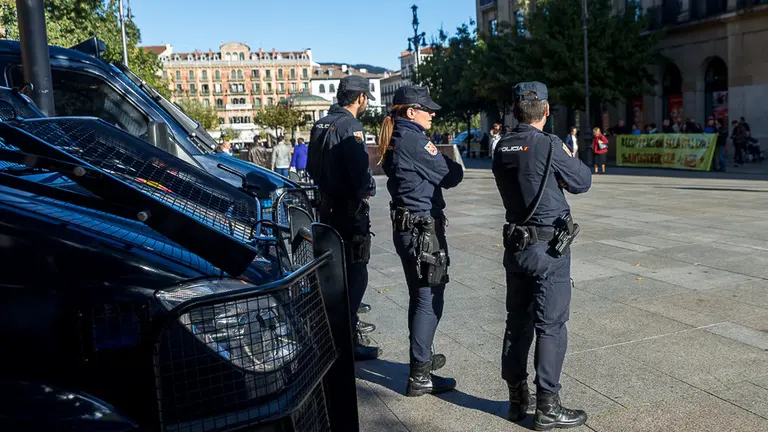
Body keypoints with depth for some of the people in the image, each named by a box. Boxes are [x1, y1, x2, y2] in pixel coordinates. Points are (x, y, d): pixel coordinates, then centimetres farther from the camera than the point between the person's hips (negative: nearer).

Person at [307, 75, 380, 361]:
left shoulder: (321, 125, 10)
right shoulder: (350, 126, -18)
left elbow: (312, 168, 17)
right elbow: (361, 173, -25)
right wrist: (369, 189, -6)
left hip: (327, 205, 9)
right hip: (349, 209, -9)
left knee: (339, 267, 21)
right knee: (356, 272, -3)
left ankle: (349, 322, 38)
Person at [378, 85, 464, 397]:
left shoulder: (394, 140, 12)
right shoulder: (414, 139, -16)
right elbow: (450, 176, -12)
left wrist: (441, 163, 2)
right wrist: (455, 164, 8)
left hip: (405, 226, 10)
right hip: (424, 227, -10)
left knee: (419, 297, 21)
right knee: (429, 300, -4)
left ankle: (422, 357, 36)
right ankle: (419, 376, 2)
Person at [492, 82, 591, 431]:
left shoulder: (502, 149, 3)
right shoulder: (549, 146, -14)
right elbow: (583, 182, -2)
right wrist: (568, 159, 15)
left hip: (515, 244, 6)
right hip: (548, 247, -6)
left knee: (517, 321, 13)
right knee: (551, 326, 2)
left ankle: (517, 399, 23)